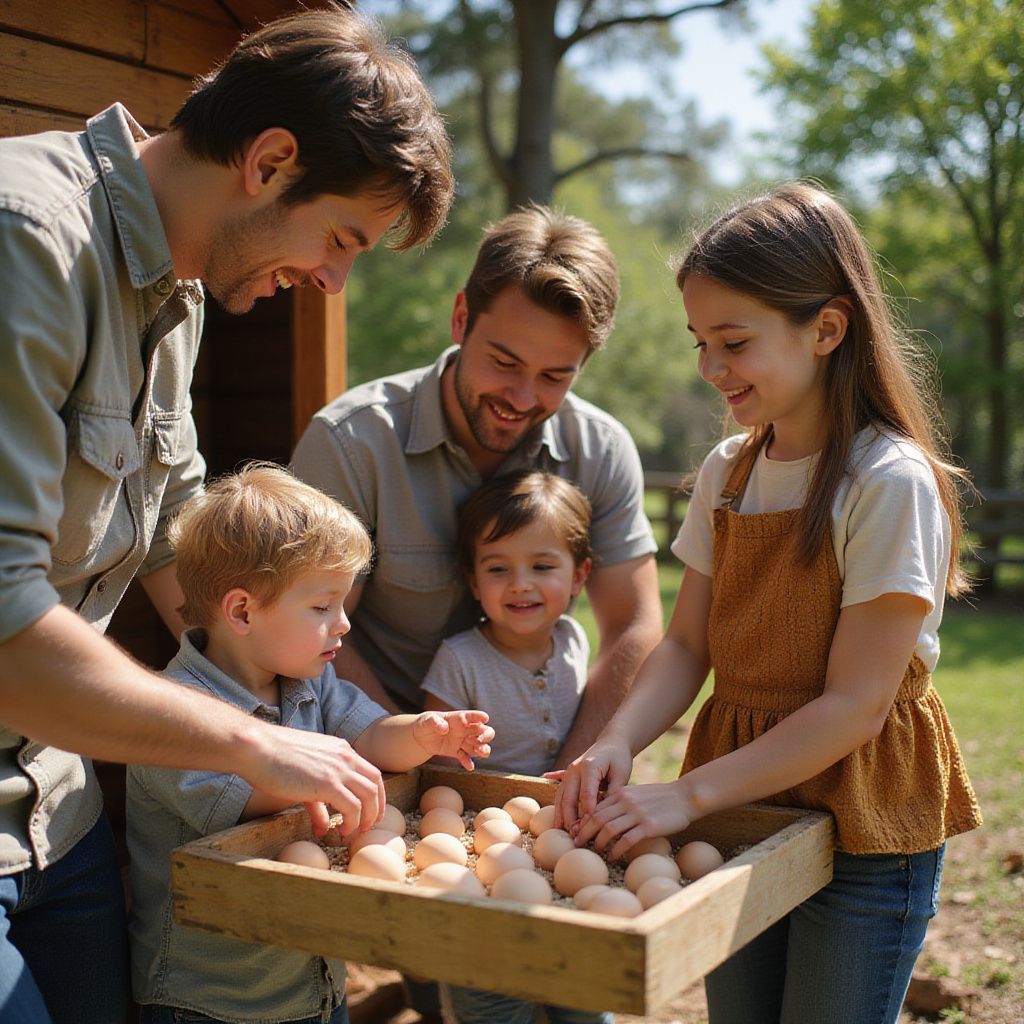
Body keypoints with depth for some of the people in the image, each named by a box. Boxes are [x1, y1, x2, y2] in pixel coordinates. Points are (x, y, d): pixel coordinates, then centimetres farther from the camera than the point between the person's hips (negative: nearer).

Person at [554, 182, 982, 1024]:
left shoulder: (890, 483, -19)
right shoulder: (728, 472, 2)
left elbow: (855, 705, -21)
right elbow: (687, 646, 3)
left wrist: (689, 796, -23)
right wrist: (617, 743, -16)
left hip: (862, 828, -6)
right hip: (741, 804, 6)